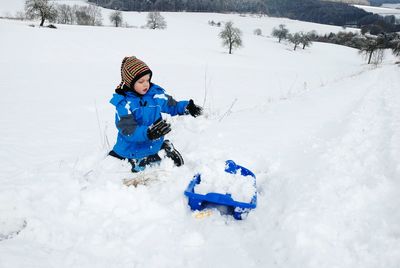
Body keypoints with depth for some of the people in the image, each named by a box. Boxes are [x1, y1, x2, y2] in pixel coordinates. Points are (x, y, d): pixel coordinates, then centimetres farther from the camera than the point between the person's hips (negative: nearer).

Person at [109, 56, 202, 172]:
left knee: (177, 163, 11)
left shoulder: (156, 93, -9)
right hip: (132, 151, -3)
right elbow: (128, 130, -29)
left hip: (155, 145, 3)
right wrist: (148, 132, -47)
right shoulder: (123, 103, -20)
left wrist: (187, 107, -13)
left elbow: (172, 106, 8)